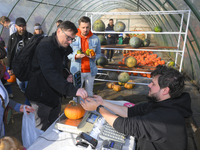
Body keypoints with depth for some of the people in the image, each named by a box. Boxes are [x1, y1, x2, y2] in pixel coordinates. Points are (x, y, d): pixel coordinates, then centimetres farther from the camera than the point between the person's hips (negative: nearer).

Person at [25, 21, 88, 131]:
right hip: (41, 97, -8)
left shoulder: (62, 47, 6)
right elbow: (50, 74, -38)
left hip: (55, 95, 8)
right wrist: (73, 90, -47)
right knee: (41, 131, 9)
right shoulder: (45, 47, -23)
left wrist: (66, 78, 0)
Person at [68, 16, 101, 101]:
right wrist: (76, 56, -22)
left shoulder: (95, 39, 0)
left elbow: (99, 54, 6)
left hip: (90, 71, 2)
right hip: (77, 71, -1)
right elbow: (68, 54, -1)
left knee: (90, 94, 16)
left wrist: (94, 56, -17)